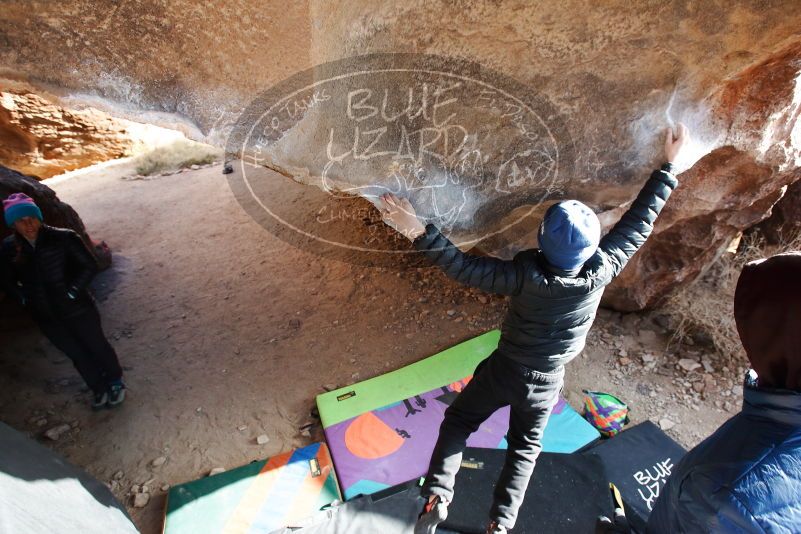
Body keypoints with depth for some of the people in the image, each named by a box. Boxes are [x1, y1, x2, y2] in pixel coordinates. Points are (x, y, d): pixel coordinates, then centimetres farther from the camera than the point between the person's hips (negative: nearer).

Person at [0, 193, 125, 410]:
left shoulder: (63, 238, -17)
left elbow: (89, 266, -11)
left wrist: (72, 292, -15)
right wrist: (25, 299, -2)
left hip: (77, 309, -3)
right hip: (46, 316, 4)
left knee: (97, 346, 14)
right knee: (77, 354, 19)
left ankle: (115, 382, 37)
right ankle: (99, 388, 39)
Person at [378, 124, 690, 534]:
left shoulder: (527, 275, -32)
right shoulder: (602, 271, -23)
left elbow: (464, 268, -32)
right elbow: (639, 222, -11)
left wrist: (418, 232, -33)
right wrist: (668, 165, 0)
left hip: (503, 369, -2)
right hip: (546, 382, 3)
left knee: (457, 422, 20)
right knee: (525, 447, 25)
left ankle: (437, 497, 12)